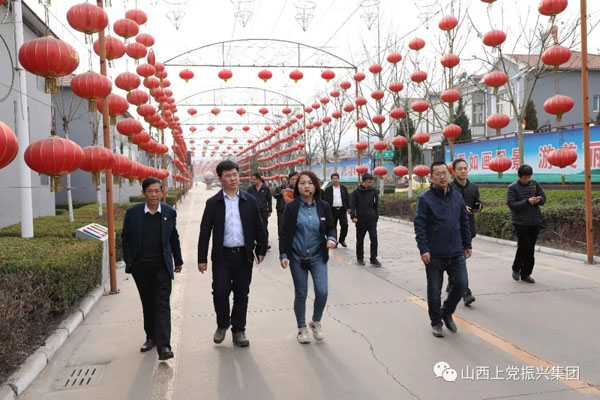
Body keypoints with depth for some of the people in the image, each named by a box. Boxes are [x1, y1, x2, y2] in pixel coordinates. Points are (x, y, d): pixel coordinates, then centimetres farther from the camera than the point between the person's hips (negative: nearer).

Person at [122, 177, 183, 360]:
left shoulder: (170, 212, 0)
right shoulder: (132, 212, -3)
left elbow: (174, 238, 9)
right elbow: (126, 238, 4)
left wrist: (178, 261, 14)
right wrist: (129, 262, -1)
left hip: (162, 266, -1)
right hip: (140, 267, 1)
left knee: (162, 304, -6)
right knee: (147, 304, 13)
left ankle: (163, 345, -8)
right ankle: (151, 337, 29)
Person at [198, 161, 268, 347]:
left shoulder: (250, 201, 4)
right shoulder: (213, 203, 1)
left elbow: (259, 228, 8)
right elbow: (205, 232, 0)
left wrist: (261, 249, 6)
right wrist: (202, 258, -2)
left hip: (244, 255, 1)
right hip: (222, 256, -1)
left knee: (241, 295, 8)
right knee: (220, 292, -4)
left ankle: (238, 331, 23)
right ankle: (222, 325, 22)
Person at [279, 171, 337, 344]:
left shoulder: (323, 206, 0)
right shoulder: (291, 207, -6)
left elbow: (331, 227, 8)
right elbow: (285, 232, -4)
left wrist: (331, 238, -13)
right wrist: (283, 255, -9)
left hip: (318, 256, 2)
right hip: (297, 257, -1)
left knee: (322, 292, -6)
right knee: (301, 294, 8)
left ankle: (316, 322, 23)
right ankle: (302, 328, 27)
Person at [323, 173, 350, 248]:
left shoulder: (343, 188, 10)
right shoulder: (328, 189, 3)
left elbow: (347, 199, 12)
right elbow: (325, 200, 1)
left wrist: (348, 208, 5)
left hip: (342, 209, 1)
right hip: (332, 210, -1)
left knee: (344, 225, -5)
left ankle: (341, 240, 15)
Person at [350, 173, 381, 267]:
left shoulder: (373, 191, 5)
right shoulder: (356, 192, -4)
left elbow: (376, 205, 12)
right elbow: (353, 205, -7)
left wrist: (376, 216, 9)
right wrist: (353, 216, -19)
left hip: (372, 220, 2)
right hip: (360, 220, -2)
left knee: (374, 238, -6)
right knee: (360, 240, 9)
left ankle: (373, 259, 1)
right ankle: (360, 258, 23)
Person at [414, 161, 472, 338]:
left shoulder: (457, 196, 8)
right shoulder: (425, 199, -7)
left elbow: (464, 222, 14)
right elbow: (419, 226, -11)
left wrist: (467, 245, 14)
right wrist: (424, 249, -17)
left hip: (456, 253, 4)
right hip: (434, 255, -4)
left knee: (461, 284, 2)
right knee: (434, 290, 6)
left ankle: (447, 312, 29)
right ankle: (436, 322, 26)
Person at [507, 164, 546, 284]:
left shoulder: (535, 184, 7)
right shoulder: (512, 188, -6)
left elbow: (543, 197, 9)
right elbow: (511, 204, -15)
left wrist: (539, 199, -14)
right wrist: (527, 202, -24)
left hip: (535, 222, 5)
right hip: (520, 223, -5)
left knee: (531, 248, 7)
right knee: (524, 246, -9)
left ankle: (525, 274, 17)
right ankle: (516, 268, 15)